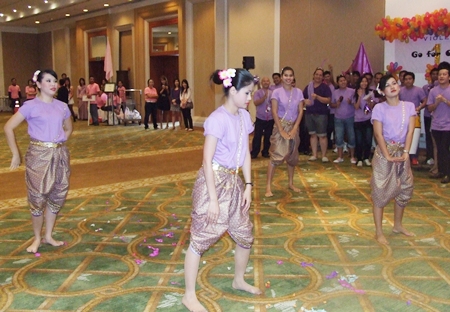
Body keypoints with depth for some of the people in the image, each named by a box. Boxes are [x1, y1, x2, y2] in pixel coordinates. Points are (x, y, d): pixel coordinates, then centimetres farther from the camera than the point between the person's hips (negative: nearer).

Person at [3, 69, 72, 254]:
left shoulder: (62, 107, 6)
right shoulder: (30, 106, -7)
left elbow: (68, 128, 24)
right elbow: (8, 128, -6)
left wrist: (60, 144, 10)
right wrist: (16, 154, -7)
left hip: (60, 155, 5)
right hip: (38, 155, -4)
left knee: (57, 197, 10)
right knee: (38, 198, 1)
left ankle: (48, 236, 24)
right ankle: (37, 238, 18)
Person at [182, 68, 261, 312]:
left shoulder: (244, 116, 4)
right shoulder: (218, 119, -18)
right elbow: (207, 161, -19)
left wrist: (248, 185, 5)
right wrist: (213, 199, -20)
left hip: (234, 182, 8)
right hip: (213, 182, -8)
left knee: (245, 235, 17)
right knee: (200, 238, 2)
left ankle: (239, 280, 40)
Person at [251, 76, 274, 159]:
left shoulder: (272, 93, 8)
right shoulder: (257, 93, -1)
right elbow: (256, 103, -16)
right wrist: (264, 97, -25)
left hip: (270, 119, 3)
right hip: (260, 119, -3)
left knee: (268, 136, 8)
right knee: (257, 136, -2)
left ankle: (265, 152, 19)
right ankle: (254, 153, 5)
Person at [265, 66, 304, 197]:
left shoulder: (298, 92, 2)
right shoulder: (277, 92, -6)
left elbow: (300, 111, 0)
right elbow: (274, 112, -10)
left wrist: (295, 128, -10)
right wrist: (281, 130, -15)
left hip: (294, 126, 4)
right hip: (280, 125, -4)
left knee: (292, 156, 13)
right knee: (275, 155, -10)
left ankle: (291, 183, 27)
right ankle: (268, 186, -9)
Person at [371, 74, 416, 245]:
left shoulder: (409, 106, 3)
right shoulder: (379, 108, -8)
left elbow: (410, 131, -4)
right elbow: (378, 134, -12)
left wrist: (406, 152, -15)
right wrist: (388, 156, -19)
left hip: (402, 152, 5)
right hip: (384, 152, -5)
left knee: (404, 189, 14)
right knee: (380, 191, -3)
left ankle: (397, 225, 33)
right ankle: (379, 232, 5)